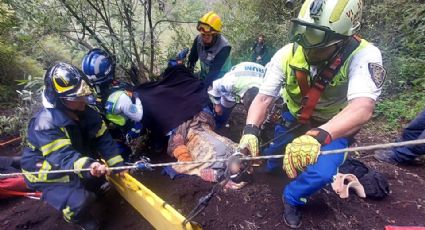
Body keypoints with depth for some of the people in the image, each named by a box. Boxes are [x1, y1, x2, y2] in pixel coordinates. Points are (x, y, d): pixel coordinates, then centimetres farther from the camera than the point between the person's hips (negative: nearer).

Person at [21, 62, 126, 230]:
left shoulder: (86, 112, -10)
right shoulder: (46, 123, -30)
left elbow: (103, 139, -8)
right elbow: (63, 156, -39)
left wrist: (117, 164, -13)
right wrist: (88, 166, -59)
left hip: (77, 165, 7)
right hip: (48, 174, -7)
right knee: (80, 201, -22)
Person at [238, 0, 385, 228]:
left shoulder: (364, 55, -29)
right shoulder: (287, 54, -21)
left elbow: (363, 108, -44)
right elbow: (263, 98, -23)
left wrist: (318, 136, -62)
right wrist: (250, 131, -41)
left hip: (335, 127, -2)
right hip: (294, 120, 3)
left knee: (321, 173, -25)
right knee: (269, 163, 12)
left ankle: (291, 199, 7)